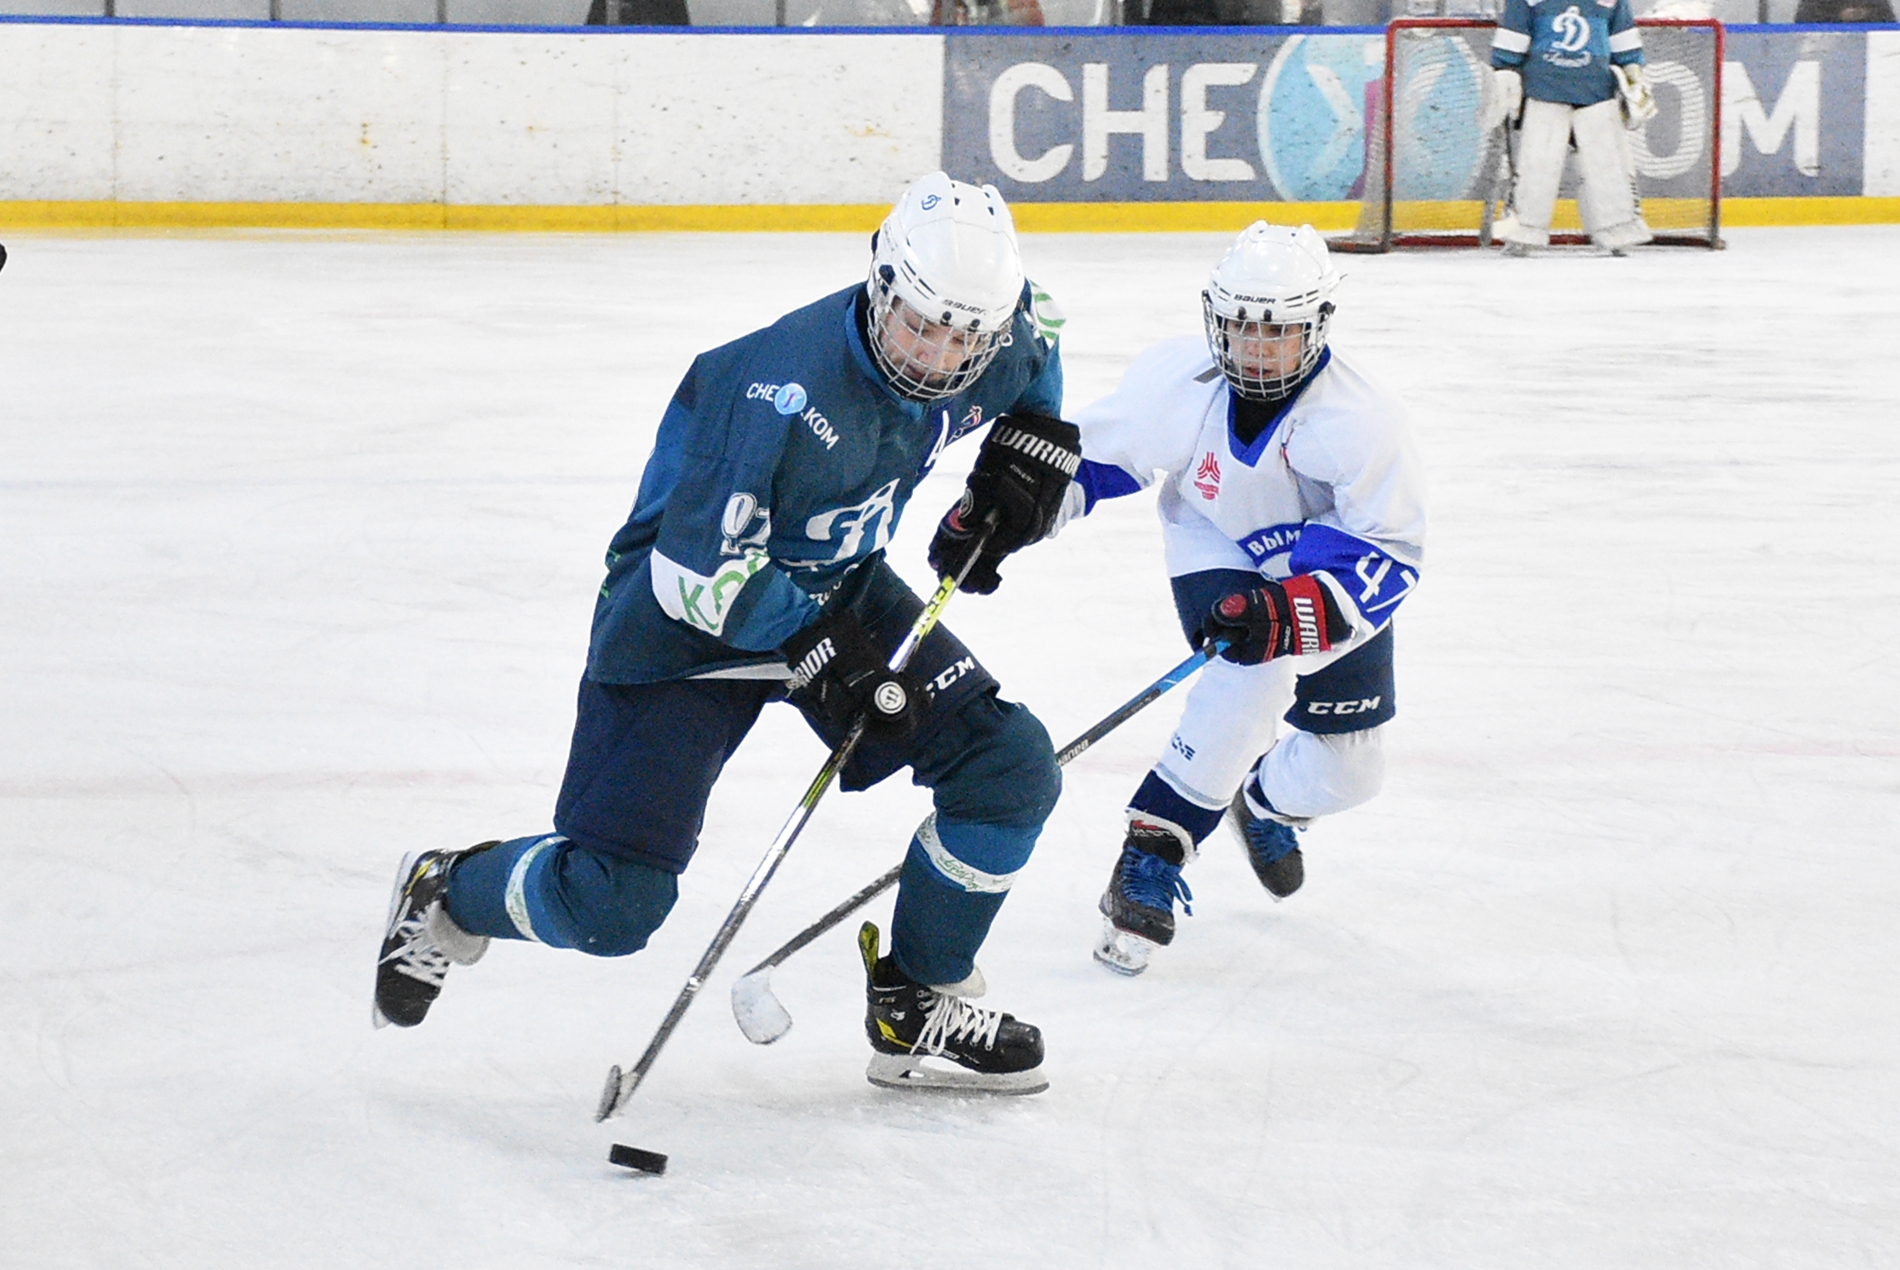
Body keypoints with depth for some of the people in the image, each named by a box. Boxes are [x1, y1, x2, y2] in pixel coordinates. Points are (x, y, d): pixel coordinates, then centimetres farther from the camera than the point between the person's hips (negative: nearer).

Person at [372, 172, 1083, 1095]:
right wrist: (821, 649, -28)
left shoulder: (992, 350, -13)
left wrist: (1031, 446, 0)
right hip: (683, 616, -7)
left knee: (1009, 768, -5)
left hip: (840, 589, 7)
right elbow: (700, 570, -30)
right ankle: (449, 895, 22)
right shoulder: (786, 387, -35)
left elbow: (1037, 332, 15)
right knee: (611, 906, -12)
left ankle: (919, 1009, 12)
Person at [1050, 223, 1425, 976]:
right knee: (1258, 677, -34)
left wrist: (1293, 610, -50)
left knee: (1348, 772, 5)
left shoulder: (1358, 422, -33)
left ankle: (1264, 799, 43)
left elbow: (1387, 556, -35)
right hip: (1217, 550, -1)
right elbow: (1097, 454, -10)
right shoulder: (1178, 378, -25)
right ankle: (1151, 854, -27)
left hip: (1325, 566, 1)